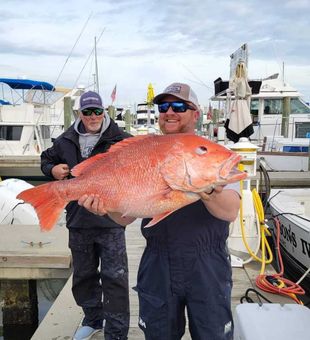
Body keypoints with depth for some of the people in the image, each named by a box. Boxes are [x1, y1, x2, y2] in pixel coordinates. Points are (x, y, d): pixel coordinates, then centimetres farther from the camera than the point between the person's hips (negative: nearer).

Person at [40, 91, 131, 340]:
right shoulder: (66, 141, 8)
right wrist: (52, 169, 1)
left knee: (115, 277, -1)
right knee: (83, 275, 19)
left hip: (111, 219, -4)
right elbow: (46, 159, 22)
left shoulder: (120, 139, -6)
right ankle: (93, 320, 40)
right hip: (78, 220, 5)